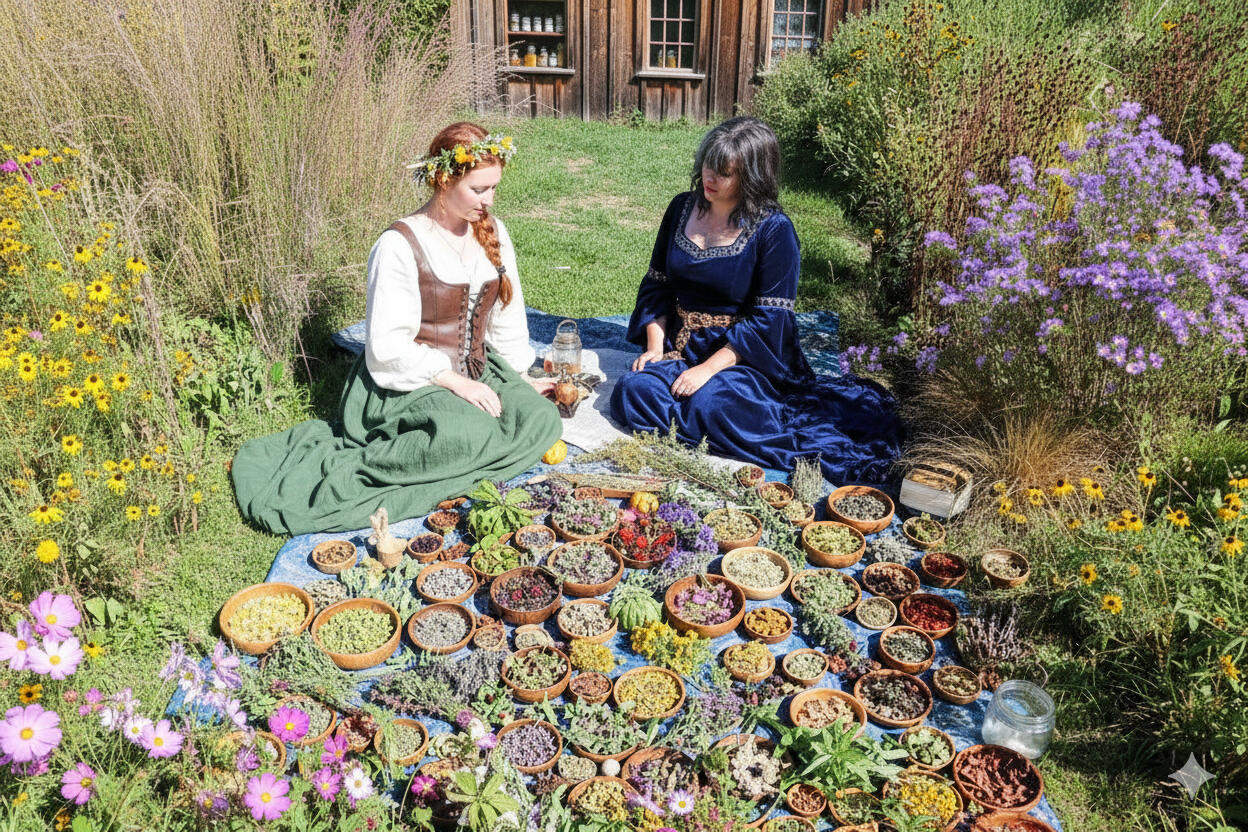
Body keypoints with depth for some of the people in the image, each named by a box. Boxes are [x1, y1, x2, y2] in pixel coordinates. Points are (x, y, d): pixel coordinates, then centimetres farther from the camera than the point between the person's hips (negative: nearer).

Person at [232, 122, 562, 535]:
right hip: (409, 383, -8)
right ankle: (349, 466, -23)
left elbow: (509, 316, 15)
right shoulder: (400, 245, -14)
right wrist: (454, 381, -20)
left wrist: (518, 377, 5)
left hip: (478, 373, 8)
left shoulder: (492, 232, 7)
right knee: (470, 435, -37)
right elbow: (388, 346, -16)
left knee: (542, 417, -21)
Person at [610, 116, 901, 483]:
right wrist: (655, 347, -5)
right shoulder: (682, 208, 5)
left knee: (707, 406, -35)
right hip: (680, 344, 6)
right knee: (631, 394, -21)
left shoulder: (774, 230, -12)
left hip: (744, 354, -6)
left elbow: (768, 320, -15)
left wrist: (708, 367, -22)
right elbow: (657, 285, 10)